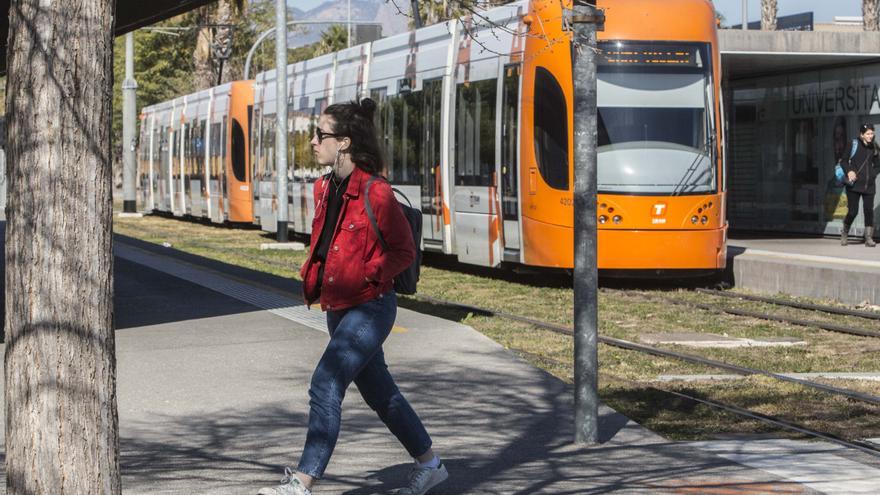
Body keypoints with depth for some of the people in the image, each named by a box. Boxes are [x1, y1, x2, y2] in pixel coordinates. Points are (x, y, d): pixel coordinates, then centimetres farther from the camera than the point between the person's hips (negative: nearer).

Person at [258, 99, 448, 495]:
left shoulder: (375, 193, -16)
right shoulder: (325, 188, 8)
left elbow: (404, 251, -11)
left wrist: (364, 277, -20)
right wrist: (313, 274, 6)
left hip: (369, 307, -9)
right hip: (339, 308, 9)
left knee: (325, 386, -15)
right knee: (379, 392, 16)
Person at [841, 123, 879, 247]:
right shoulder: (854, 145, -3)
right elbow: (843, 160, 0)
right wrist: (849, 171, -16)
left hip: (869, 185, 3)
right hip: (854, 184, -3)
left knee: (869, 210, -6)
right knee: (853, 211, -4)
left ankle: (869, 238, -1)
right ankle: (844, 233, 21)